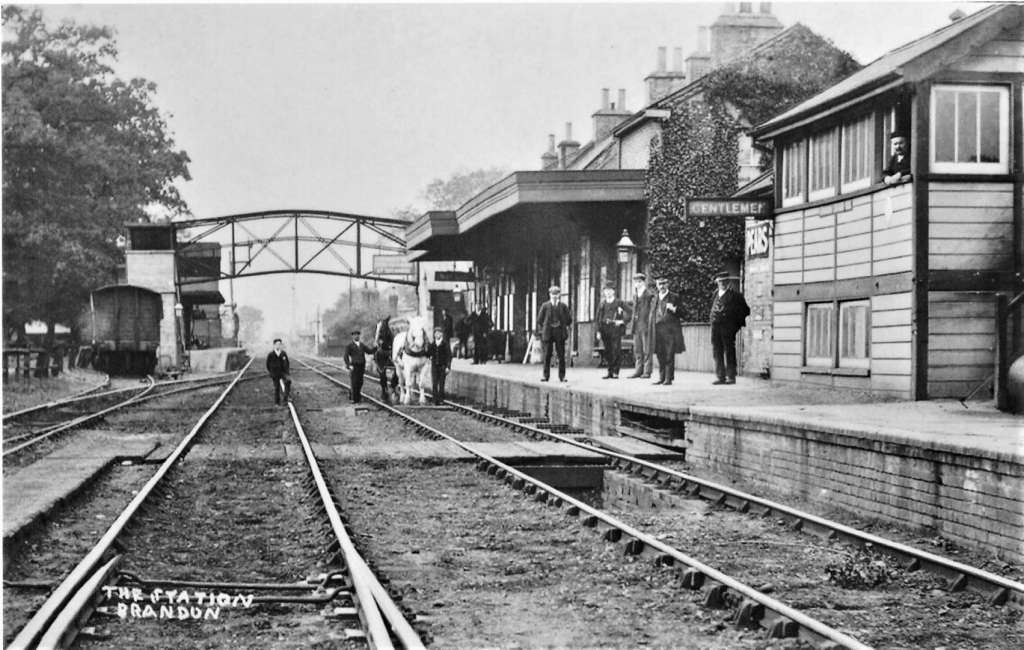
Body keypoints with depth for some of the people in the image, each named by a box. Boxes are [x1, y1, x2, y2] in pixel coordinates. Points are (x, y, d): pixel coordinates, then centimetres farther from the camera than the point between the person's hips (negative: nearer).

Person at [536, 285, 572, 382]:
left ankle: (562, 376, 5)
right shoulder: (545, 306, 3)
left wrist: (564, 327, 6)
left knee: (561, 355, 1)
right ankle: (546, 375, 4)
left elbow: (569, 320, 12)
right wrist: (541, 331, 1)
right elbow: (539, 320, 7)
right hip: (547, 333, -1)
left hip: (560, 334, 1)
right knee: (547, 355, -1)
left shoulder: (563, 306, 5)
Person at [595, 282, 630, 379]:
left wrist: (622, 321, -5)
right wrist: (598, 331, 6)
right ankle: (610, 372, 9)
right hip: (605, 329, 4)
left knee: (616, 351, -8)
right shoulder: (602, 304, 13)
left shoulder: (619, 303, 3)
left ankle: (615, 372, -5)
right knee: (607, 352, 4)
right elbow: (598, 318, 12)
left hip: (615, 328, -4)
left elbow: (629, 313, 4)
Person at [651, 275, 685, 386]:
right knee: (660, 355, 6)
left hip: (670, 330, -5)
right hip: (658, 330, 5)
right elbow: (652, 314, 21)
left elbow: (680, 313, 1)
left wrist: (673, 310, -19)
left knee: (669, 355, -7)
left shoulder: (674, 297, 4)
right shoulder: (655, 298, 18)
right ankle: (661, 377, 13)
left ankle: (668, 378, -6)